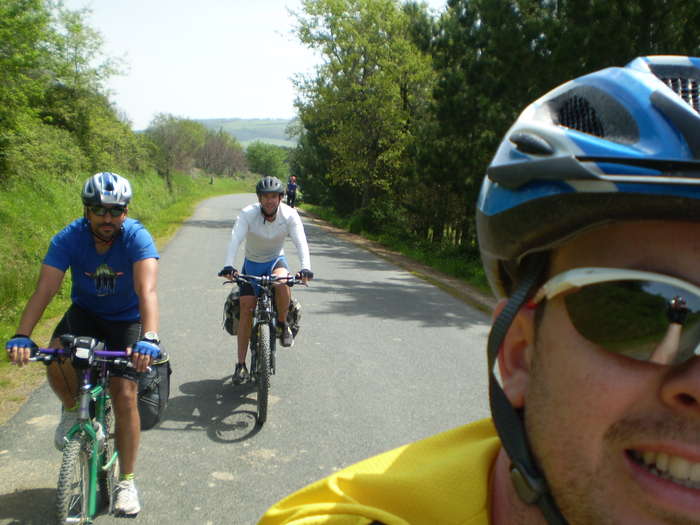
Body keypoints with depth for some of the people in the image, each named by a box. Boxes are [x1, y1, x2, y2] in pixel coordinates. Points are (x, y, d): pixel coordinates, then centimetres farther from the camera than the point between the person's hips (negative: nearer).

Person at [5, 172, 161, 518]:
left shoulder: (137, 238, -27)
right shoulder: (68, 238, -21)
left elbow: (146, 290, -40)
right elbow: (44, 290, -27)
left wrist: (150, 338, -55)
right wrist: (21, 336, -41)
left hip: (126, 319, -2)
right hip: (84, 312, 2)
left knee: (125, 395, -10)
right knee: (56, 358, -29)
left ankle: (126, 482, 6)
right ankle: (72, 410, 6)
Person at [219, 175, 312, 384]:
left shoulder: (289, 215, -20)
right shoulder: (248, 214, -23)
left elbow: (301, 241, -30)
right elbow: (235, 240, -35)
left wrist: (305, 267, -48)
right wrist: (228, 266, -51)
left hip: (276, 260, 0)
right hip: (252, 263, 0)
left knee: (283, 282, -36)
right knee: (246, 309, -8)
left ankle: (283, 324, -9)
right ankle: (241, 364, 2)